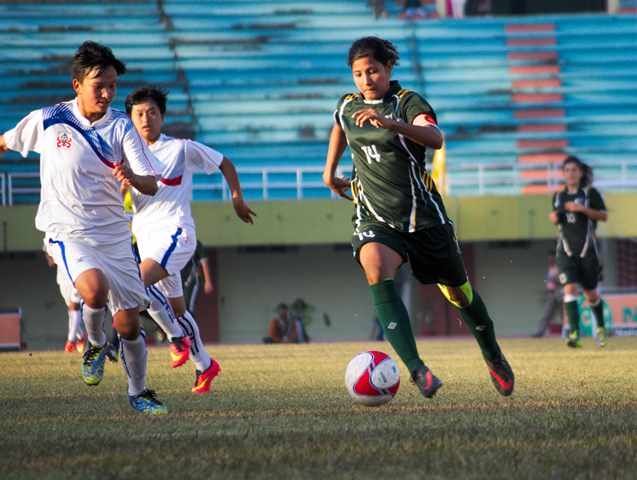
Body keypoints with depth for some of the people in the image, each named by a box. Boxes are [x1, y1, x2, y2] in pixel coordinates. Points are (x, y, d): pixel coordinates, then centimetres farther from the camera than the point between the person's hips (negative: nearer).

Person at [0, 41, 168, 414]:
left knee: (129, 323, 3)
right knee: (95, 289, -31)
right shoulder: (47, 121, -5)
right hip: (68, 233, -2)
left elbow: (152, 185, -10)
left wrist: (133, 179, -31)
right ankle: (96, 345, 0)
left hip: (115, 235, 2)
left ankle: (139, 392, 26)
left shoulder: (121, 127, -3)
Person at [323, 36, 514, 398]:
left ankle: (494, 356, 42)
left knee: (458, 292, 11)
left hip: (423, 215, -2)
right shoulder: (347, 106, 5)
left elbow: (436, 138, -34)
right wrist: (329, 171, 29)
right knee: (376, 270, -30)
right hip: (375, 218, 2)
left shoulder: (407, 102, -12)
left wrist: (388, 123, -47)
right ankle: (416, 368, -38)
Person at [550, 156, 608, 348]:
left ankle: (600, 328, 33)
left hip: (587, 248, -2)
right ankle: (573, 333, -24)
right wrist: (554, 217, -1)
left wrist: (582, 209, -19)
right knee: (570, 288, -17)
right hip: (566, 250, 2)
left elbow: (604, 216, -7)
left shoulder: (590, 193, -2)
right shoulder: (559, 196, 10)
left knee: (591, 293, 8)